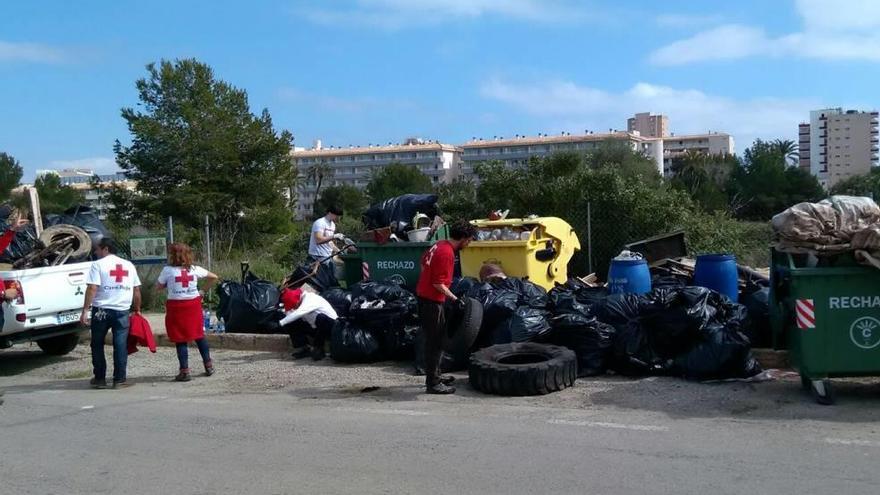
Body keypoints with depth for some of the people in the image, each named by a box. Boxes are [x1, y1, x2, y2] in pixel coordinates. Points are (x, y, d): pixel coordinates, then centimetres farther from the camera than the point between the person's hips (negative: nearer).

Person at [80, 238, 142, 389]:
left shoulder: (98, 265, -2)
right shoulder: (129, 265, 12)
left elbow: (92, 288, -12)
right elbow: (137, 290, 12)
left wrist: (85, 310, -13)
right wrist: (137, 309, 19)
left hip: (101, 310, -3)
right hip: (122, 310, 3)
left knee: (97, 345, 11)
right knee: (120, 345, 3)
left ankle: (100, 379, 15)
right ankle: (119, 379, 3)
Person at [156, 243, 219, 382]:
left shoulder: (168, 270, -8)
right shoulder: (194, 269, 2)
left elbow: (159, 286, 2)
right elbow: (214, 277, 8)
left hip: (176, 306, -3)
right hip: (193, 304, 3)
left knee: (180, 339, 3)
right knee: (199, 335, 16)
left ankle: (184, 371, 4)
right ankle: (209, 365, 20)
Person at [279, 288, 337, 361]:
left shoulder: (310, 299, -26)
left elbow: (298, 313, -39)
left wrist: (281, 322, -35)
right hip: (314, 327, 7)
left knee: (321, 318, -39)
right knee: (292, 323, -6)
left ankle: (318, 349, -21)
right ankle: (302, 349, -1)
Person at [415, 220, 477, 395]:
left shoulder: (439, 245, 6)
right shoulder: (447, 253, -23)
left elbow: (424, 262, 22)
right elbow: (439, 284, -24)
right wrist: (454, 299, -17)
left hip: (425, 294, 10)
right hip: (432, 300, -10)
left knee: (439, 337, 19)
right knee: (434, 341, -4)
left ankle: (434, 374, 29)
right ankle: (432, 383, 1)